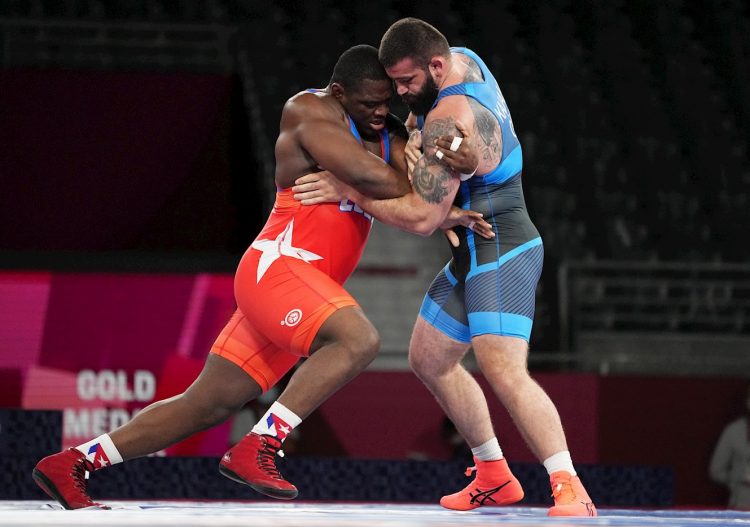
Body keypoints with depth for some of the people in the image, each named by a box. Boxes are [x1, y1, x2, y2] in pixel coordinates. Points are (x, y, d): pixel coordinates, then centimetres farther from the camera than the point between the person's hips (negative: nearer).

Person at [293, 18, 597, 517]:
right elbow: (420, 110, 26)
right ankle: (494, 477, 26)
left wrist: (348, 191, -15)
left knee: (504, 370, -26)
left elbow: (421, 218, -23)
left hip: (501, 255, -11)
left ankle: (572, 491, -29)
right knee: (429, 359, 18)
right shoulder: (463, 59, 3)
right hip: (476, 255, 11)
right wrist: (411, 134, 4)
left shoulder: (449, 123, -26)